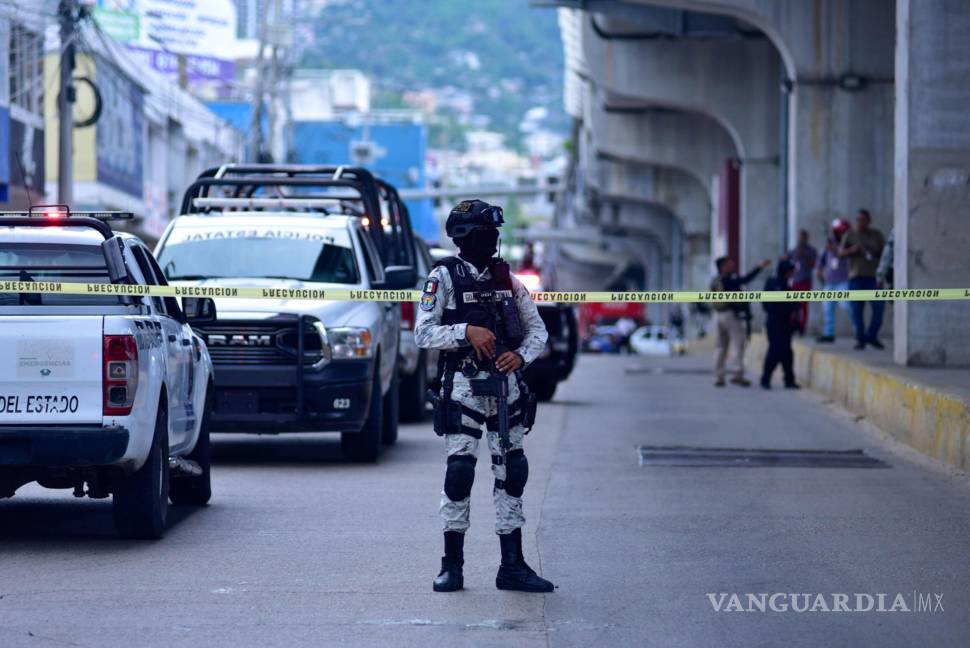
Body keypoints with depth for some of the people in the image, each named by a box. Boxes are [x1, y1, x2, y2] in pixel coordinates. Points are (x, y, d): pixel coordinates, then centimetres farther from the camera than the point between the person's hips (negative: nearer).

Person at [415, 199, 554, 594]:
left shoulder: (505, 277, 11)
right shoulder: (445, 276, -3)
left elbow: (537, 328, 13)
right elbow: (423, 333, -8)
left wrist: (520, 356, -6)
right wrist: (467, 332, -21)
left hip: (506, 383, 5)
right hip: (463, 386, -5)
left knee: (512, 471, 4)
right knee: (459, 470, -9)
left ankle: (512, 566, 10)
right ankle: (452, 565, 2)